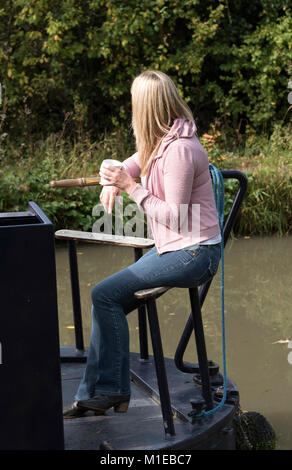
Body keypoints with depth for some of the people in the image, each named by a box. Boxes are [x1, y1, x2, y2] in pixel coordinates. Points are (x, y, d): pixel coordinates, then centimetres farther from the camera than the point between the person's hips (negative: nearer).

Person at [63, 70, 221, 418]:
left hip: (193, 253, -10)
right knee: (108, 300, 3)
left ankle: (108, 391, -1)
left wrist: (132, 187, -19)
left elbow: (175, 217, -21)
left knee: (105, 295, -13)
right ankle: (97, 394, 7)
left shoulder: (179, 149, -21)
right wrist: (114, 183, 5)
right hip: (173, 248, 10)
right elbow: (136, 162, 28)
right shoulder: (161, 141, 8)